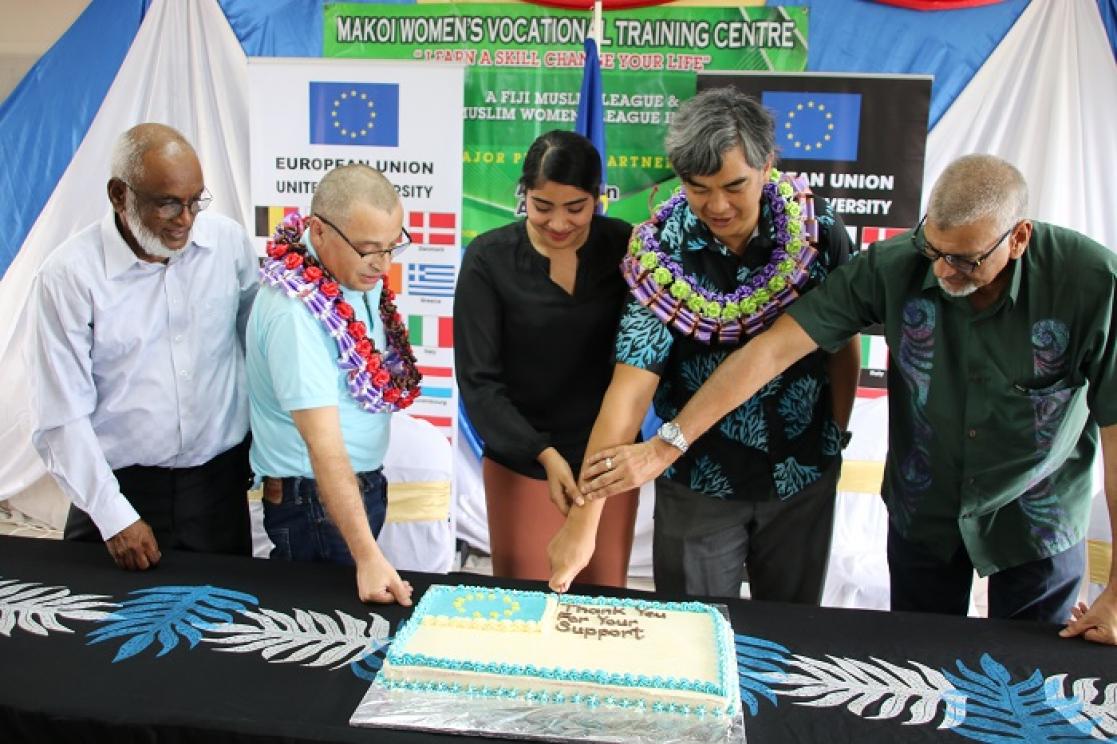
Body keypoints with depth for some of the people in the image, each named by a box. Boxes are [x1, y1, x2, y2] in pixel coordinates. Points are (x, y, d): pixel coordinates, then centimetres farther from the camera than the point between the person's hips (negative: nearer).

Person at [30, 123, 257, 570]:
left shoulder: (229, 241, -4)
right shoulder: (68, 275, -11)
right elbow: (61, 417, -9)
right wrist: (114, 517, -11)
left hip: (220, 479, 2)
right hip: (120, 486, -2)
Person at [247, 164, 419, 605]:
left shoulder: (357, 274, -4)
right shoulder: (296, 310, -28)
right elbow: (323, 443, -31)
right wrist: (367, 556, -32)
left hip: (362, 482, 8)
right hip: (315, 501, -8)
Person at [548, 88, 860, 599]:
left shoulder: (819, 230, -13)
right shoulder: (660, 255, -18)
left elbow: (843, 346, 1)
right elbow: (630, 388, -24)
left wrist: (836, 439, 6)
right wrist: (583, 520, -30)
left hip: (804, 476, 2)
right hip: (699, 480, -1)